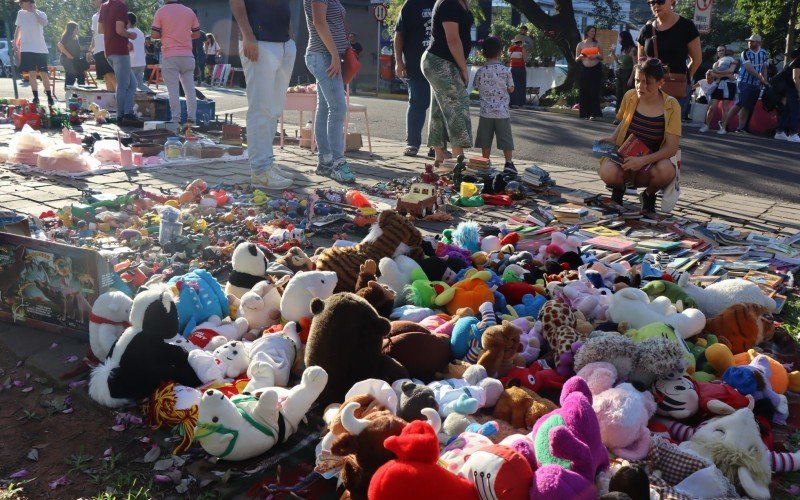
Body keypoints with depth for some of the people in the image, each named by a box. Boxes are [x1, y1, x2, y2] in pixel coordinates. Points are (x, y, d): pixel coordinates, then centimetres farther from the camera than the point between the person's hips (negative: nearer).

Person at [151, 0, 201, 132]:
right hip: (187, 55, 3)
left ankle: (176, 120, -6)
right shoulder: (189, 11, 7)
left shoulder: (161, 12, -2)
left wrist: (165, 34, 14)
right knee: (190, 89, 7)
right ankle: (191, 119, 4)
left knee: (173, 90, -2)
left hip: (170, 56, -3)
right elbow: (197, 34, 11)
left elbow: (154, 34, -6)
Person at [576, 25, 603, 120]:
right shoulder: (580, 44, 6)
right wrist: (580, 56, -13)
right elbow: (576, 59, 9)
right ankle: (586, 113, 5)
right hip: (585, 70, 0)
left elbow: (602, 58, 12)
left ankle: (593, 113, -2)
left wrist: (596, 56, -9)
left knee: (594, 92, -4)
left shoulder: (597, 44, 9)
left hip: (596, 70, 0)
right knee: (584, 92, -2)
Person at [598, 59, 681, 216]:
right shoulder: (630, 97, -2)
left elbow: (672, 147, -16)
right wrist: (612, 139, -3)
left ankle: (649, 194, 0)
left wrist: (643, 160, -31)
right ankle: (619, 187, 7)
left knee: (666, 170, -38)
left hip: (653, 160, -1)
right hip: (624, 156, 1)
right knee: (608, 172, -34)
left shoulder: (671, 106, -11)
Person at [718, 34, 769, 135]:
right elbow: (749, 68, -15)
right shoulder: (745, 53, -6)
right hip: (744, 82, -5)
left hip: (756, 85, 5)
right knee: (739, 104, -16)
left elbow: (764, 68, 16)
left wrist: (765, 81, 9)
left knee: (747, 107, 4)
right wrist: (761, 78, -15)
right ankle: (723, 124, -14)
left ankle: (741, 128, 9)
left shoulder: (763, 53, 10)